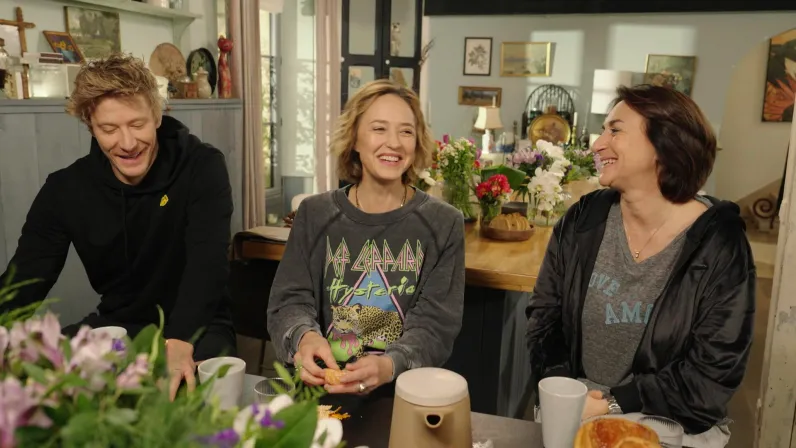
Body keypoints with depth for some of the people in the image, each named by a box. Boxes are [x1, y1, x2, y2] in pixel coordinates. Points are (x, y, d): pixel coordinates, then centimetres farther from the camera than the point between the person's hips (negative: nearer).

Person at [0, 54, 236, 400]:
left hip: (195, 329, -4)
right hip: (116, 327, 4)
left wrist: (180, 344, -44)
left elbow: (207, 262, -27)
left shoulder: (202, 167, -15)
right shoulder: (65, 189, -4)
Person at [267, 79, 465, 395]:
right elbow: (290, 301, 2)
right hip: (319, 387, 2)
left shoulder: (443, 224, 2)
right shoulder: (314, 214, 6)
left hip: (404, 392, -1)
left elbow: (435, 324, -4)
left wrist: (388, 367, -25)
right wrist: (305, 337, -22)